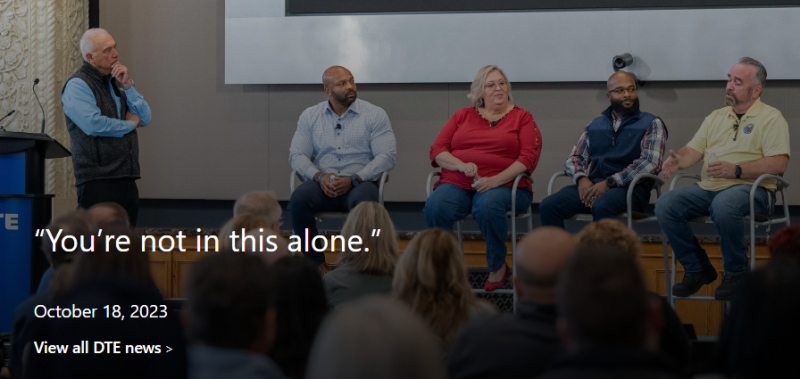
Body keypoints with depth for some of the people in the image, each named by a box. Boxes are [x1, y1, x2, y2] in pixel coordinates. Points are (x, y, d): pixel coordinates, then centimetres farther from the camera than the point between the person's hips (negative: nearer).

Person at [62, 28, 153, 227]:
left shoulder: (116, 82, 17)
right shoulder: (77, 85, -6)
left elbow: (145, 118, 11)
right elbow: (93, 125, -19)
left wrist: (127, 85, -2)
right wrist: (130, 124, -3)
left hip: (127, 179, 7)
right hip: (97, 181, -7)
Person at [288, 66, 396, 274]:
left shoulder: (375, 115, 4)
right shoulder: (310, 116, 12)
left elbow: (386, 156, -5)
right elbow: (297, 155, 6)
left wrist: (353, 179, -17)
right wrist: (319, 176, -14)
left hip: (359, 182, -2)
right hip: (323, 185, 2)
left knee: (364, 201, -37)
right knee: (298, 199, -30)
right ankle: (317, 263, -18)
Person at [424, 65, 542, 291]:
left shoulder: (522, 118, 12)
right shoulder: (463, 116, 20)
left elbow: (529, 157, -2)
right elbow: (437, 151, 11)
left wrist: (496, 180, -16)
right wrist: (462, 165, -11)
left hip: (504, 184, -2)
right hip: (456, 183, 2)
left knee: (488, 206, -39)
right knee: (435, 208, -32)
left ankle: (498, 268, -16)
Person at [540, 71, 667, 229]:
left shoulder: (651, 124, 8)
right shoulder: (595, 125, 23)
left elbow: (651, 162, -8)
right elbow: (574, 158, 19)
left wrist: (609, 183, -15)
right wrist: (581, 179, -6)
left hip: (630, 188, -4)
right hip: (593, 186, 4)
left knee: (601, 207, -39)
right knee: (548, 205, -23)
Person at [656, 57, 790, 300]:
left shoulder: (771, 118, 1)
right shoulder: (717, 117, 22)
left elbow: (778, 163, -12)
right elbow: (695, 149, 16)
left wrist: (736, 170, -23)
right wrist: (679, 160, -9)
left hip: (751, 188, -6)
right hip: (708, 188, 6)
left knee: (723, 205, -40)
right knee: (665, 206, -17)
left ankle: (736, 273, -19)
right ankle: (697, 269, -2)